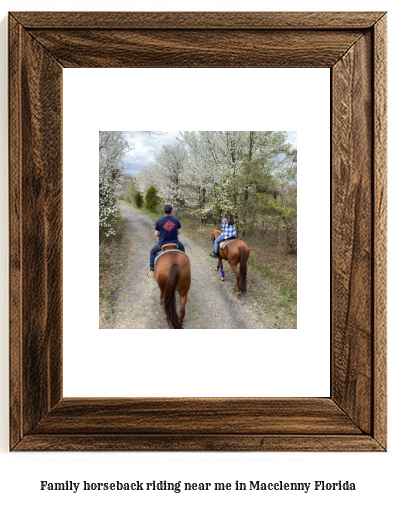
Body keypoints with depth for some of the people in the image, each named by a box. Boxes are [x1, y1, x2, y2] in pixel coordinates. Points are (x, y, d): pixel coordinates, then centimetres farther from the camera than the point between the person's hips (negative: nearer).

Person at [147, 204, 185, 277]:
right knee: (182, 248, 35)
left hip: (162, 245, -2)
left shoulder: (159, 222, -12)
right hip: (175, 243, 2)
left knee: (152, 252, 25)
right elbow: (179, 232, 2)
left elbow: (156, 234, -5)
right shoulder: (176, 220, -6)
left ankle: (152, 270, 21)